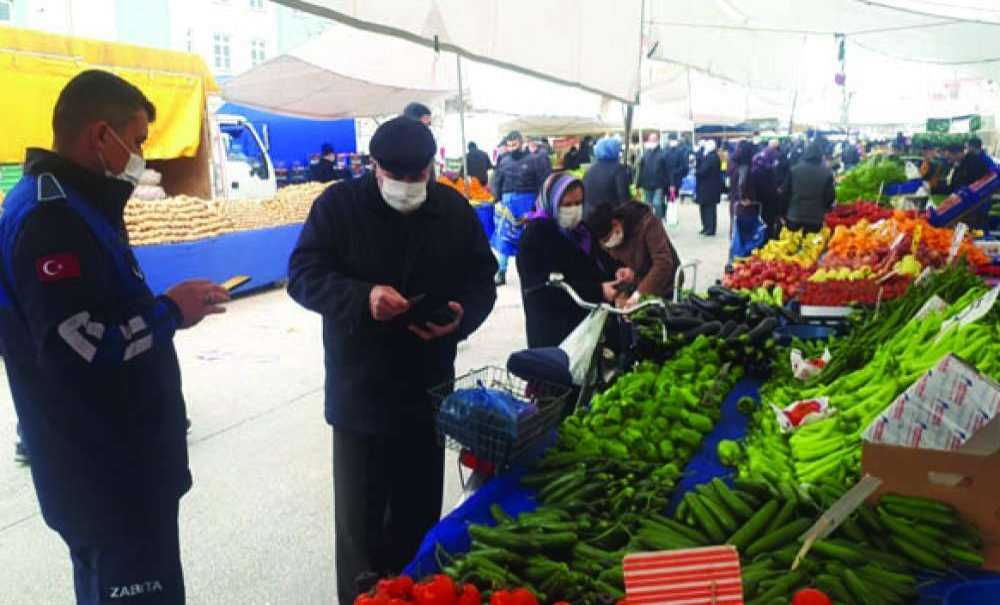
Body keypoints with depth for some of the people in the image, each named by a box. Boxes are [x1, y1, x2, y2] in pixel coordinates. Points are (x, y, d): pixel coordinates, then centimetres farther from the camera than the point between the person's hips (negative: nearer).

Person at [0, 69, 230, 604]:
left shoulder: (69, 204, 13)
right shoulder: (52, 216, -21)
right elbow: (81, 347, -29)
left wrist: (164, 305, 2)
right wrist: (171, 312, -16)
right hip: (108, 473, -10)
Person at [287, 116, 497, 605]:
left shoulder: (454, 209, 2)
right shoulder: (338, 204, -6)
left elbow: (482, 279, 7)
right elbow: (302, 275, -11)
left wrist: (462, 316, -15)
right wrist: (363, 297, -28)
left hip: (428, 389, 3)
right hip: (358, 391, -3)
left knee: (420, 511, 16)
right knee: (360, 517, 7)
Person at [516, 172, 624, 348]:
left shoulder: (579, 229, 12)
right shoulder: (535, 237, -12)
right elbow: (552, 289, -21)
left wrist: (616, 272, -6)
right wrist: (598, 292, -25)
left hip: (586, 323, 7)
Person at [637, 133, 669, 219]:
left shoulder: (663, 153, -4)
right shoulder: (645, 153, 7)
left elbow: (667, 170, -6)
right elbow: (641, 169, 6)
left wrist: (666, 184, -11)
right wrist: (640, 184, 3)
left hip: (658, 185, -4)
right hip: (647, 185, 4)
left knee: (657, 204, -11)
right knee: (647, 206, 11)